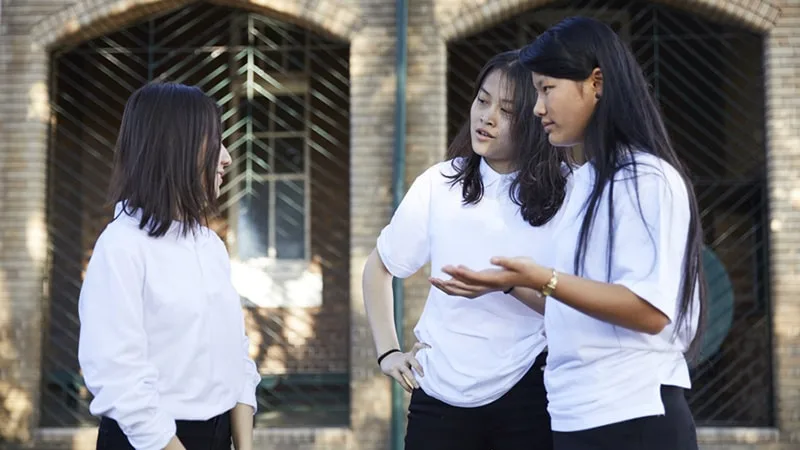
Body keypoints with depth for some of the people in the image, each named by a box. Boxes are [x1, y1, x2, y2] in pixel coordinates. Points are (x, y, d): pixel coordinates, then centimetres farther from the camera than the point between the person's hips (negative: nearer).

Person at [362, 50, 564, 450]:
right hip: (442, 394, 2)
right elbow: (378, 268, 14)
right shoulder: (440, 184, 1)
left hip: (527, 397, -1)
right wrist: (387, 351, 5)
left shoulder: (563, 197, -5)